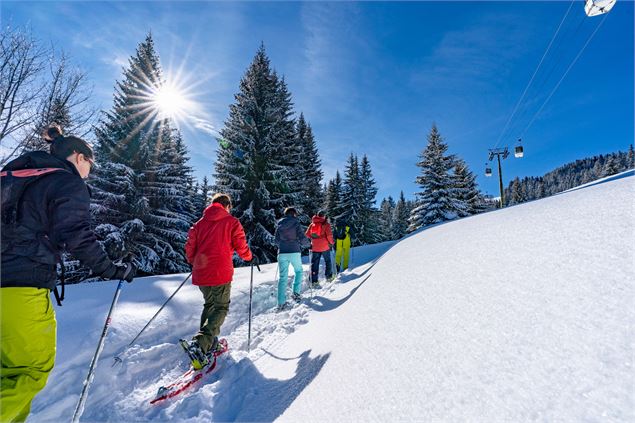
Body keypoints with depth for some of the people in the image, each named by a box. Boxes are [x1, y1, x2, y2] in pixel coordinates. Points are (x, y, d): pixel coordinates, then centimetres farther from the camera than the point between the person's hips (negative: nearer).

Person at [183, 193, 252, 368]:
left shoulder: (200, 223, 10)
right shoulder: (232, 222, -2)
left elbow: (189, 247, 8)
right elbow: (241, 247, -4)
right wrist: (249, 257, 16)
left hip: (200, 274, 5)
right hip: (220, 274, -5)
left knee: (210, 304, 25)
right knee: (221, 308, 9)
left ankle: (208, 342, 25)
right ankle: (200, 344, -8)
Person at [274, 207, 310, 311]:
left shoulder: (279, 224, 9)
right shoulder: (296, 223, -3)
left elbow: (277, 240, 14)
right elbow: (302, 238, -6)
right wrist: (308, 244, 13)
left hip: (282, 253, 3)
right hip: (294, 252, -3)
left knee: (283, 277, 6)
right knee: (299, 271, 22)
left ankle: (281, 303, 3)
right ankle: (296, 293, 14)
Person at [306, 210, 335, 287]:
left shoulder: (312, 224, 6)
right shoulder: (326, 224, -6)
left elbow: (307, 234, 3)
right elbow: (329, 235, -13)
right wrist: (331, 243, 2)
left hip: (315, 247, 3)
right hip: (325, 246, -3)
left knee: (314, 263, 5)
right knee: (327, 261, 17)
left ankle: (314, 281, 2)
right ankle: (329, 276, 25)